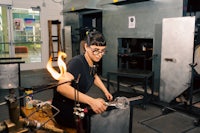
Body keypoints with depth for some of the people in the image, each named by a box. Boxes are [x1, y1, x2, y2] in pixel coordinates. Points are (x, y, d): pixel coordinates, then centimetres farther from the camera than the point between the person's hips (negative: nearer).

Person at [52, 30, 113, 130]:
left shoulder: (92, 62, 0)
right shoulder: (77, 62, -25)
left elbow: (95, 77, 23)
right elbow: (61, 87, -41)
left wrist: (106, 91, 12)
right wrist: (91, 101, -46)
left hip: (78, 105, 8)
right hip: (64, 110, -8)